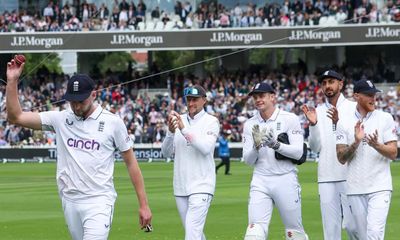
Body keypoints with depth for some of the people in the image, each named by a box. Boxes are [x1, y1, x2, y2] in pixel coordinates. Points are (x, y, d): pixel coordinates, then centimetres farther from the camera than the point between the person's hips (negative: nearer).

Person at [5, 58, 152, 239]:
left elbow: (131, 163, 1)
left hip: (100, 202, -4)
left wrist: (143, 205, -2)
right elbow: (15, 117, 3)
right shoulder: (60, 119, 5)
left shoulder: (112, 122, -2)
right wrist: (12, 81, -9)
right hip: (70, 202, 4)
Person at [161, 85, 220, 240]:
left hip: (201, 186, -5)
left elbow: (206, 148, -19)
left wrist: (184, 129, -24)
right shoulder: (178, 120, 10)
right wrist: (171, 132, -14)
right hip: (180, 187, 5)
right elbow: (166, 152, 4)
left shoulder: (211, 122, -3)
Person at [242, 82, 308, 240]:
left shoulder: (290, 119, -2)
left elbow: (298, 153, -10)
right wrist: (256, 145, -16)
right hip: (260, 182, 2)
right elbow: (248, 160, 4)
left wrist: (276, 145, -25)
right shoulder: (250, 125, 7)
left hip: (285, 181, -2)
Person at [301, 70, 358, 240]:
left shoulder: (353, 108, 2)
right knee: (330, 226, 4)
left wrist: (338, 122, -24)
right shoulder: (318, 112, 13)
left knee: (352, 224, -7)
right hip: (326, 177, 4)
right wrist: (313, 124, -9)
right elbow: (315, 147, 7)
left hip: (349, 175, -4)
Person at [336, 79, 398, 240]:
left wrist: (376, 145, -23)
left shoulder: (385, 118, 2)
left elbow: (393, 153, -3)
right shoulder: (344, 123, 5)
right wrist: (356, 142, -17)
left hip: (380, 188, -2)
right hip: (355, 190, 2)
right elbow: (341, 158, 0)